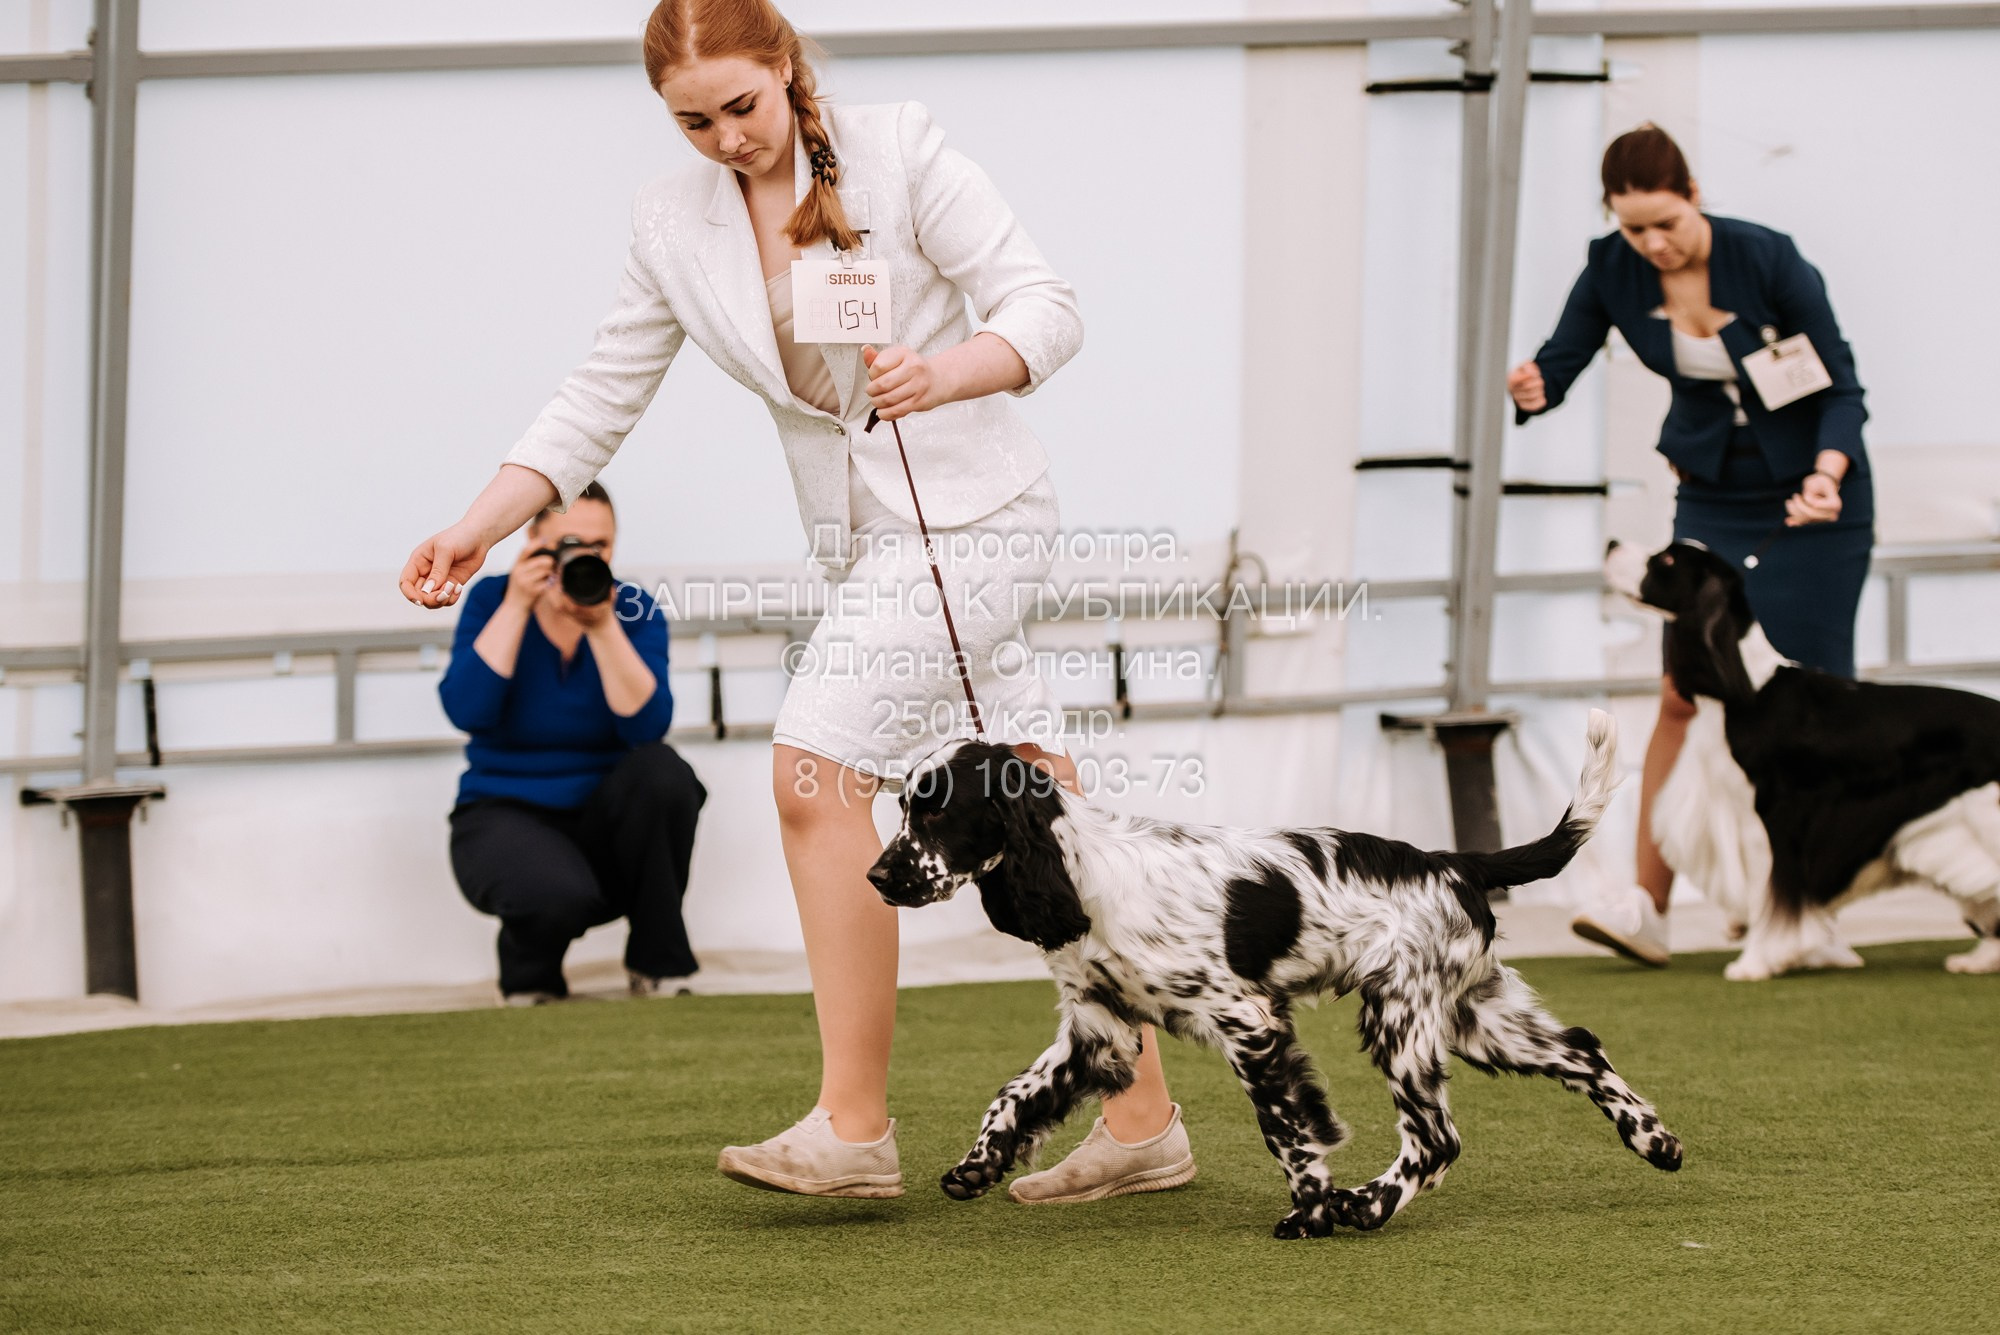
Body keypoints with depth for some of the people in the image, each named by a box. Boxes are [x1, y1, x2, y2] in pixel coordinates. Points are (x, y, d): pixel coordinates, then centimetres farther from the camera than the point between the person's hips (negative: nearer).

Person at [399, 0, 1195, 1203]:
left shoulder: (899, 151, -9)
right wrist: (477, 529, -1)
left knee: (815, 767, -18)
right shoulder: (677, 224, 6)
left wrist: (944, 373, -29)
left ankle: (854, 1124, -17)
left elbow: (1047, 308, -10)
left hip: (969, 508, -6)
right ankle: (1143, 1120, 10)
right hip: (865, 540, 6)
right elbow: (600, 402, 9)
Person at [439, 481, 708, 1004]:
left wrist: (602, 627, -28)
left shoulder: (632, 610, -3)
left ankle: (656, 962, -10)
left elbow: (646, 726, -19)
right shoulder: (492, 601, -4)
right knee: (560, 893, -36)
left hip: (605, 821, 3)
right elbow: (467, 711, -20)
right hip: (507, 817, -3)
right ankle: (530, 973, 3)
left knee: (662, 771, -30)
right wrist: (517, 607, -23)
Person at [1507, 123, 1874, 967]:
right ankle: (1647, 905, -10)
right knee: (1682, 696, -7)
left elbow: (1841, 384, -16)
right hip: (1712, 493, 3)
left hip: (1810, 495, -3)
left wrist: (1827, 474, -33)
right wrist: (1532, 390, -29)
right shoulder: (1614, 268, -10)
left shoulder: (1768, 261, -22)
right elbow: (1564, 358, -4)